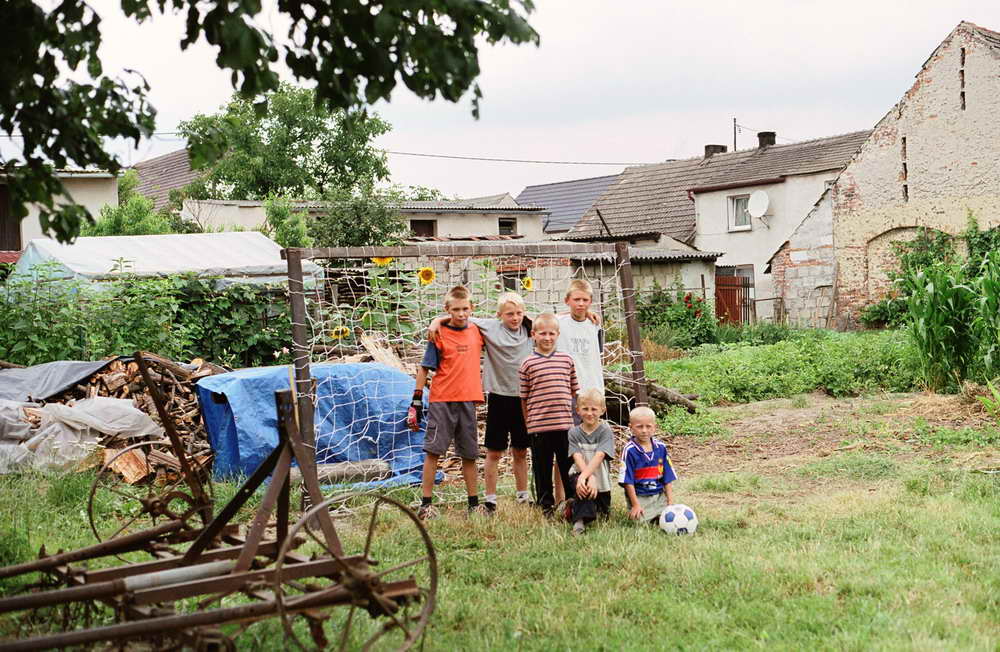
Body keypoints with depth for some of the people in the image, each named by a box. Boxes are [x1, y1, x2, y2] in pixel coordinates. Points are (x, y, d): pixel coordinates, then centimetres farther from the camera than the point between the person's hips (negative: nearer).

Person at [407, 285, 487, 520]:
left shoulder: (477, 331, 6)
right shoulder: (439, 335, -4)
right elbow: (424, 369, -3)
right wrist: (416, 402, -6)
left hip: (467, 399, 4)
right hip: (441, 400, -4)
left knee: (469, 454, 9)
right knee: (433, 451, -4)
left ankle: (474, 504, 17)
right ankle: (426, 504, 0)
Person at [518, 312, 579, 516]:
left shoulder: (566, 360, 7)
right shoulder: (528, 364, 0)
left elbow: (575, 392, 14)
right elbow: (524, 398, 4)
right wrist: (528, 424, 4)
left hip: (565, 424, 2)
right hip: (539, 426, -2)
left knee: (569, 466, 8)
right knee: (542, 468, 7)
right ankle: (546, 505, 19)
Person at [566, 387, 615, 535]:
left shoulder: (605, 431, -8)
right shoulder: (574, 432, -2)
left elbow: (598, 457, -23)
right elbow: (577, 458, -16)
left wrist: (584, 476, -38)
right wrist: (590, 477, -34)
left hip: (601, 483, 1)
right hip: (582, 475, -1)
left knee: (603, 516, 7)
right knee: (581, 483, -35)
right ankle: (579, 520, -30)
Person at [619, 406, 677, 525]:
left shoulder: (661, 448, 3)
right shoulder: (629, 450, -10)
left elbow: (667, 479, 8)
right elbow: (628, 481, -9)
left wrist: (670, 501, 1)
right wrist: (635, 505, -11)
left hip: (659, 495, 4)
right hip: (639, 497, -3)